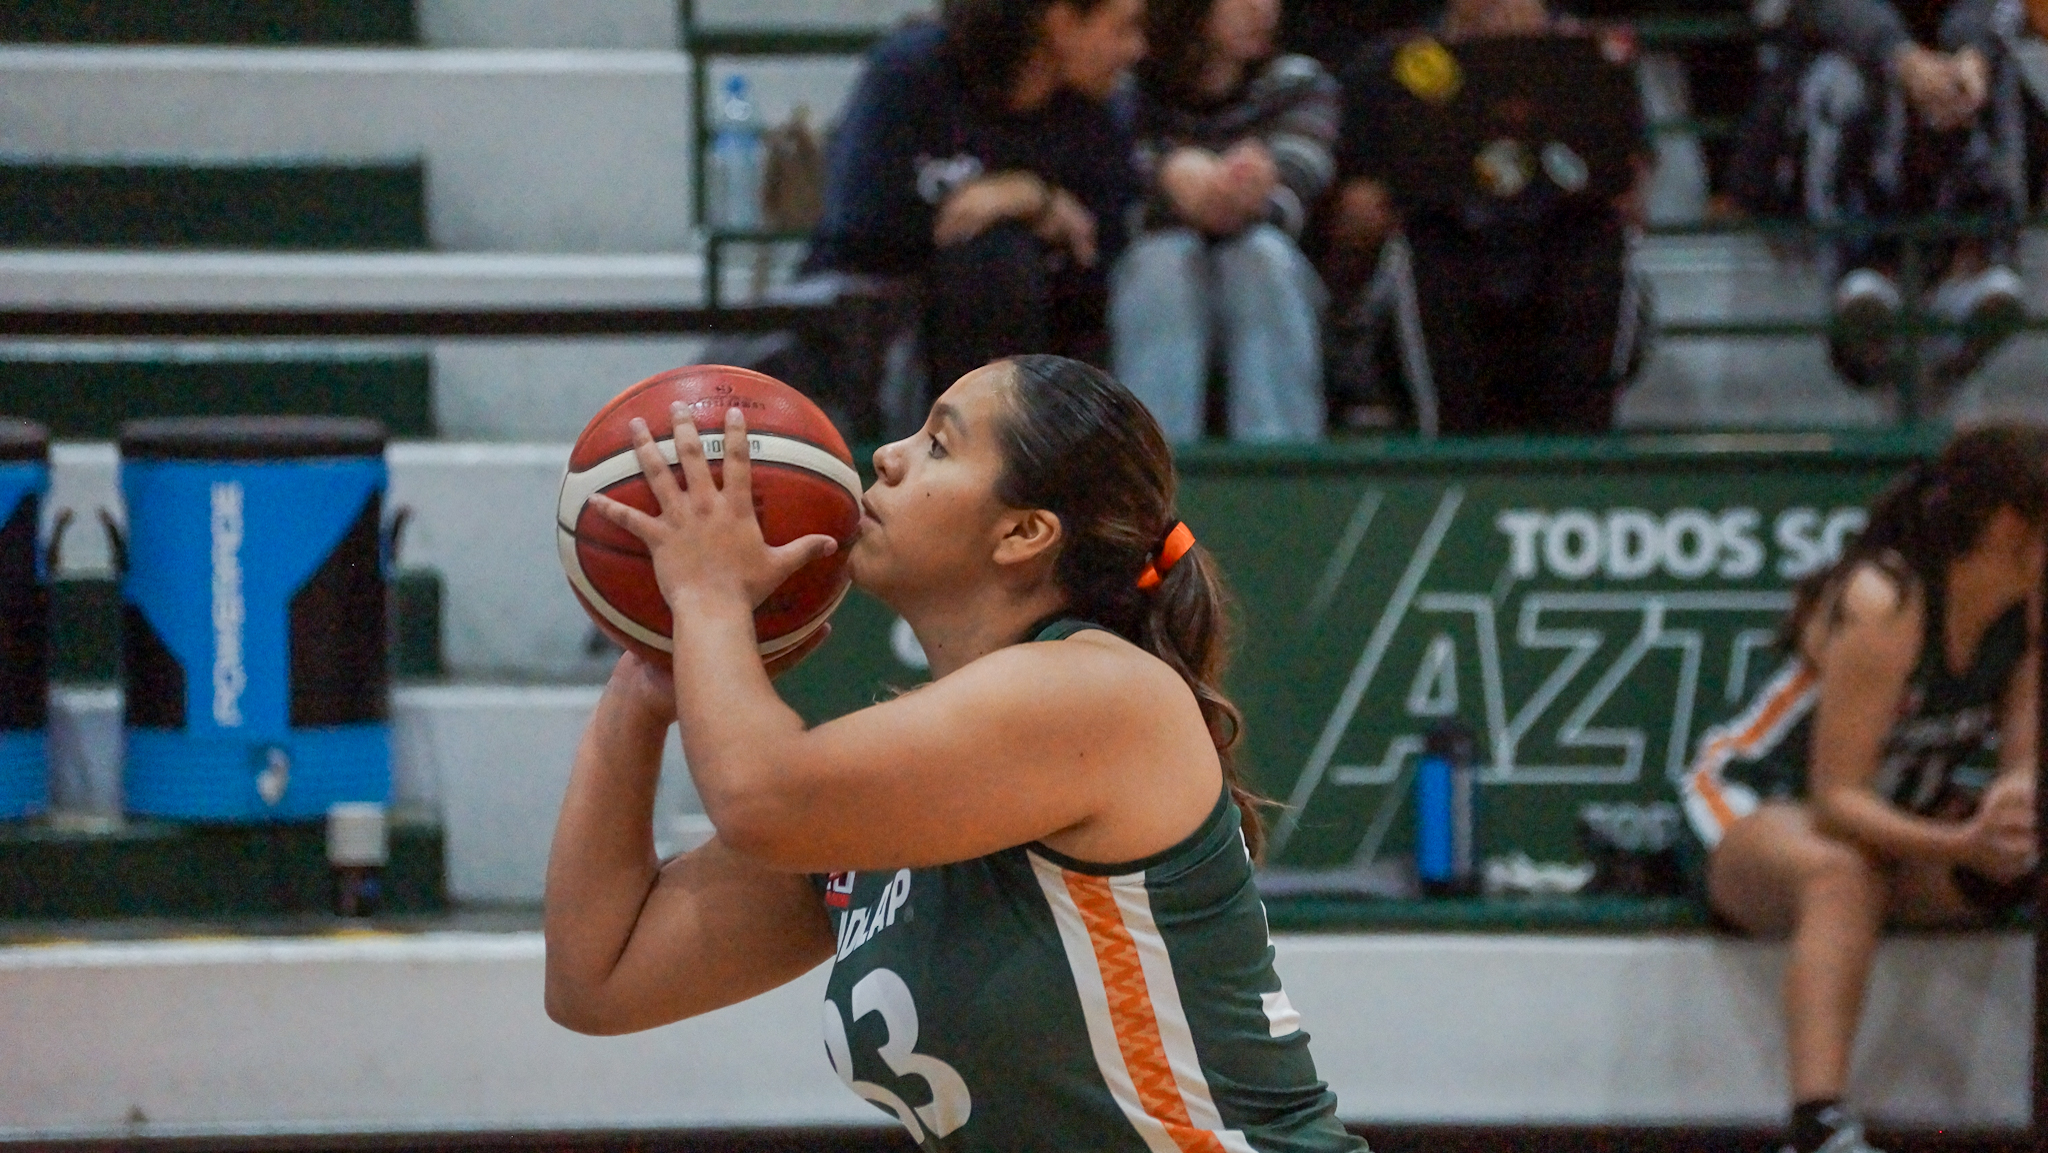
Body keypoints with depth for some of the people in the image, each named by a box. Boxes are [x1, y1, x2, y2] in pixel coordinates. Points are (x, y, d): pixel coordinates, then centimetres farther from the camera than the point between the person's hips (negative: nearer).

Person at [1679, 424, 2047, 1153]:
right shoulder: (1884, 606, -28)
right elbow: (1836, 800, -29)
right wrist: (1963, 844, -44)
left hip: (1905, 824, 7)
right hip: (1748, 813, -7)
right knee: (1842, 875, -41)